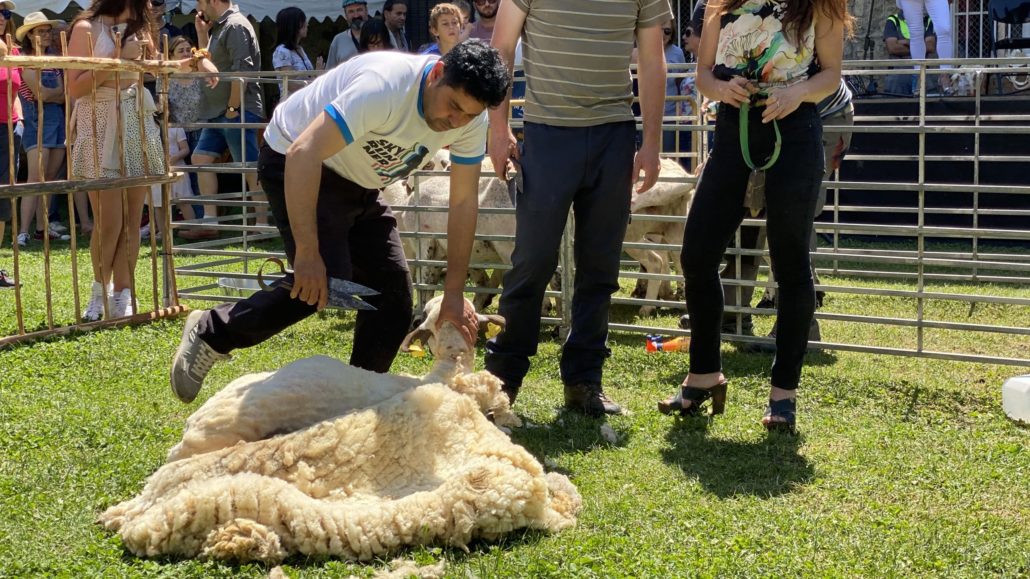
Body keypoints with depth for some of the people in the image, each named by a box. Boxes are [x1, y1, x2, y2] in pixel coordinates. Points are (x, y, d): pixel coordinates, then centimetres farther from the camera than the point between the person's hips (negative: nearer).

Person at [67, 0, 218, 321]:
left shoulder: (139, 28, 13)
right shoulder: (87, 28, -6)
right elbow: (74, 88, -13)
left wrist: (195, 61, 15)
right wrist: (119, 58, -16)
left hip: (137, 126, 6)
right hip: (101, 129, -6)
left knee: (132, 220, 2)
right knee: (109, 222, -8)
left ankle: (122, 299, 7)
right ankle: (100, 292, 13)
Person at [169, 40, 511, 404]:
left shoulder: (470, 119, -14)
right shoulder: (385, 87, -36)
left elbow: (464, 203, -7)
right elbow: (303, 155, -40)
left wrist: (454, 294, -11)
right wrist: (308, 254, -41)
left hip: (358, 183, 7)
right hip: (296, 166, -7)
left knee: (393, 295, -3)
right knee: (325, 282, -23)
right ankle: (210, 332, -7)